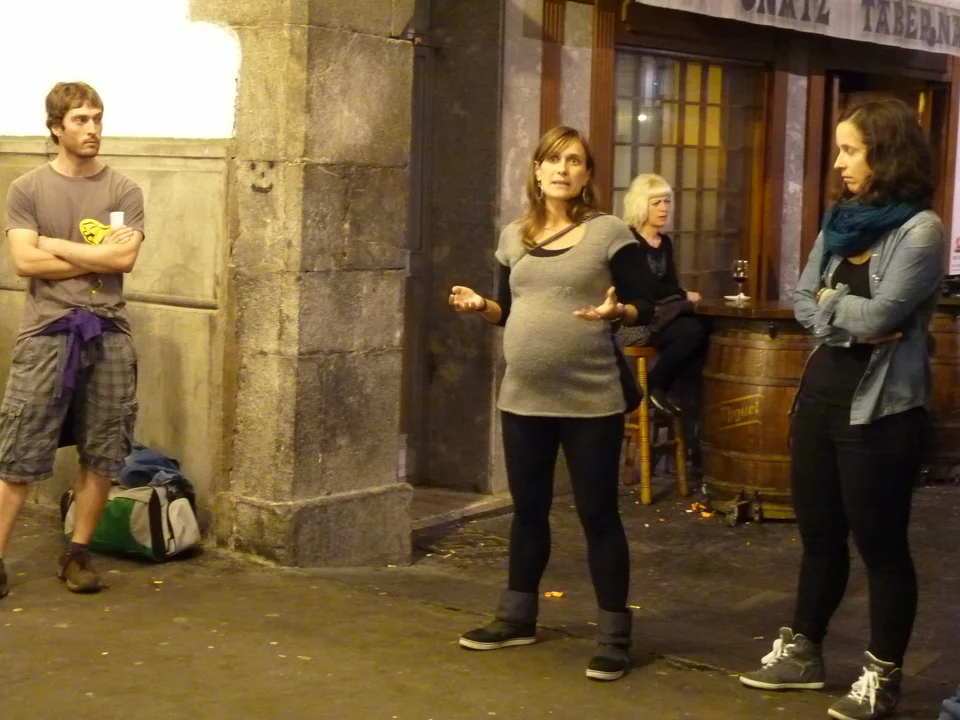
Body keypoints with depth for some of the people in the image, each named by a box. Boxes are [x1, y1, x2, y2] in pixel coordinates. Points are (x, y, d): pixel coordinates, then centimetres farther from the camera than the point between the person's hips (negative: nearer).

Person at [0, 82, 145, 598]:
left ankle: (78, 555, 18)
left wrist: (55, 245, -5)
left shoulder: (124, 191, 5)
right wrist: (98, 255, -7)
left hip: (107, 334, 2)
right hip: (47, 333, -2)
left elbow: (125, 258, -8)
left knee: (102, 455, 6)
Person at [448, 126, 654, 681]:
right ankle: (517, 617, 30)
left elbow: (644, 308, -6)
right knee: (528, 509, 16)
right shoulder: (515, 237, 10)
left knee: (598, 514, 0)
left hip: (590, 401, -5)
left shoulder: (610, 232, -5)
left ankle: (614, 636, 8)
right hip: (523, 399, 5)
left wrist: (614, 311, -26)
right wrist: (479, 305, -4)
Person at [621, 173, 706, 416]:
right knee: (692, 331, -29)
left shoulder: (665, 242, 17)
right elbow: (641, 288, -17)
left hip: (662, 314, 7)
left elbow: (670, 285, 14)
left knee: (701, 329, -23)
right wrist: (684, 295, -11)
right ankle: (654, 386, -11)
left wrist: (681, 297, -11)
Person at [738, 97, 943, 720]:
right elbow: (803, 303, 8)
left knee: (880, 543, 3)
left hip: (878, 408, -7)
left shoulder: (920, 229, -13)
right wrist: (849, 324, -11)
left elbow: (878, 316, -21)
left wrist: (833, 302, -3)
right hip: (820, 397, 7)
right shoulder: (841, 221, 10)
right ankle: (803, 652, 30)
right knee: (819, 535, 17)